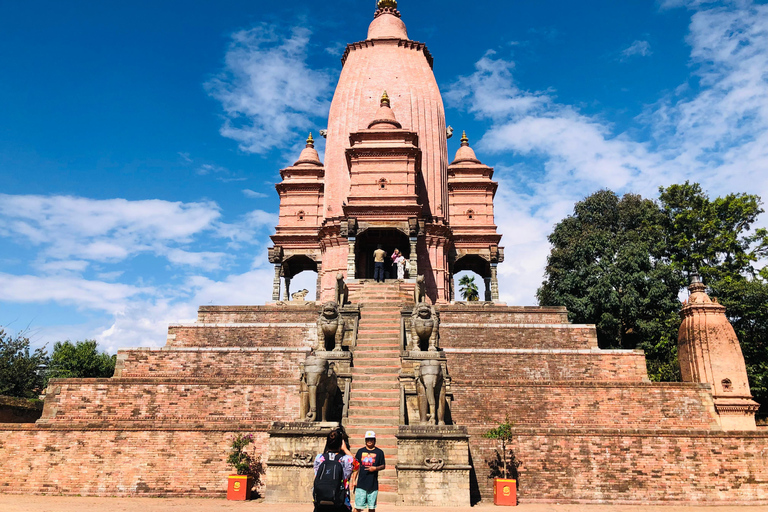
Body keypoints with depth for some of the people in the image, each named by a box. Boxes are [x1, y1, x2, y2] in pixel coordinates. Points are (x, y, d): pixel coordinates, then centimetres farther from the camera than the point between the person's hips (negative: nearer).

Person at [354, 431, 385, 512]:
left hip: (373, 484, 0)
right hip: (361, 483, 0)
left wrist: (375, 468, -13)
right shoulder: (360, 451, 7)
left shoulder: (379, 452, 3)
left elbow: (383, 466, 6)